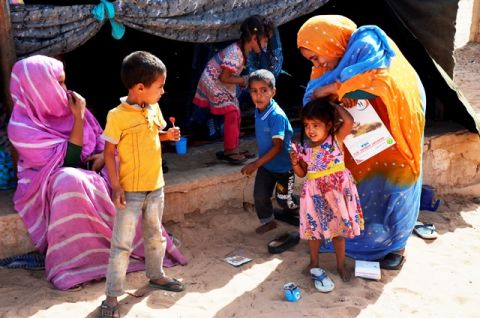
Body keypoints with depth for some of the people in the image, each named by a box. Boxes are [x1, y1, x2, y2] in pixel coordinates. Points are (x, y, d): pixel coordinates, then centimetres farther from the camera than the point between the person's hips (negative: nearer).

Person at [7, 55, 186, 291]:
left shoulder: (66, 107, -3)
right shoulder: (21, 128, -21)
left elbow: (100, 138, 8)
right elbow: (70, 161, -25)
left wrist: (103, 154, -14)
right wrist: (78, 118, -25)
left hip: (87, 172, 7)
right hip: (49, 183, -6)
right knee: (71, 182, -39)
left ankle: (142, 240, -3)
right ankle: (69, 264, -26)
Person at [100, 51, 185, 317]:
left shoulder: (153, 108, 1)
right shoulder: (117, 116, -19)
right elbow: (108, 152, -14)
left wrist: (168, 135, -4)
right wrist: (116, 186, -18)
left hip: (155, 186, 7)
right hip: (130, 190, -6)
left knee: (155, 235, 22)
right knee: (122, 244, 0)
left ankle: (156, 275, 43)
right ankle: (112, 296, 11)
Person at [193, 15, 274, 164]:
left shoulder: (242, 50, 1)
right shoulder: (235, 54, -29)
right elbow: (224, 77, -26)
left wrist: (244, 80, -5)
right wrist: (243, 80, -18)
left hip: (224, 85, 10)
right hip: (214, 82, -10)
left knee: (235, 114, 8)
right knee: (231, 114, -12)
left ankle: (231, 149, 17)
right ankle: (230, 150, -3)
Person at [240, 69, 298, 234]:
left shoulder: (277, 116, -29)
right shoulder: (258, 111, -6)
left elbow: (277, 146, -29)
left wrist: (256, 164, -29)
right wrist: (258, 163, 13)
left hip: (283, 166, -6)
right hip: (265, 165, 6)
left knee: (283, 199, 8)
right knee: (259, 195, 6)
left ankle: (299, 210, 38)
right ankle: (267, 221, 30)